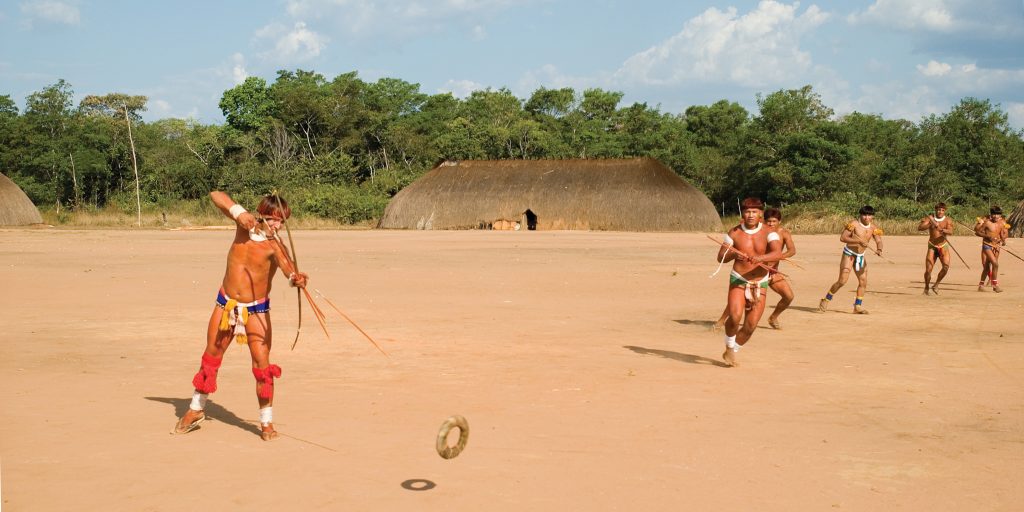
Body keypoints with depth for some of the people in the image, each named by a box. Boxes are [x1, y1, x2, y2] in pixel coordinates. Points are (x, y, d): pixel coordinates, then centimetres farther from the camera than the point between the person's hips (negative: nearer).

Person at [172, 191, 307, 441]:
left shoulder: (274, 245, -17)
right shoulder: (245, 225, -7)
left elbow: (287, 266, -38)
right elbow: (216, 195, -8)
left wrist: (296, 277, -62)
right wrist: (238, 211, -25)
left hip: (256, 310, -4)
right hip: (226, 304, 4)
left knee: (262, 365, -8)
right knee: (210, 358, 15)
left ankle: (267, 422, 6)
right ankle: (196, 410, 35)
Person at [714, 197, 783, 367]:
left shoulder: (769, 233, -6)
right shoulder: (734, 233, -2)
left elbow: (778, 253, -24)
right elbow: (720, 257, 3)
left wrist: (760, 258, -42)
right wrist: (734, 254, -18)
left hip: (760, 283, 1)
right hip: (738, 280, -1)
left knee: (751, 326, 1)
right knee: (735, 316, -24)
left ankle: (732, 352, 27)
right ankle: (729, 347, 5)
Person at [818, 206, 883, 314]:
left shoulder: (873, 228, 1)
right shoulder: (854, 224, -15)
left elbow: (878, 241, 0)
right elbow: (842, 238, -21)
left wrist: (879, 249, -23)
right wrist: (859, 241, -30)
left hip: (860, 256, 6)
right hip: (849, 254, -6)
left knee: (863, 282, 6)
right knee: (842, 280, -13)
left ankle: (858, 306, 18)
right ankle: (826, 300, 3)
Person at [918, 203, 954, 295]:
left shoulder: (948, 221, -5)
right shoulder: (930, 218, -4)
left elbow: (950, 232, -23)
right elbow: (919, 227, -17)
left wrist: (943, 230, -44)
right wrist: (931, 224, -30)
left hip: (943, 247, 0)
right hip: (932, 247, 0)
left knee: (946, 266, -20)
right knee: (928, 269, -7)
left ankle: (936, 285, 1)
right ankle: (926, 288, 17)